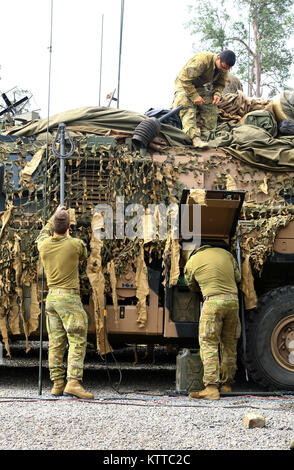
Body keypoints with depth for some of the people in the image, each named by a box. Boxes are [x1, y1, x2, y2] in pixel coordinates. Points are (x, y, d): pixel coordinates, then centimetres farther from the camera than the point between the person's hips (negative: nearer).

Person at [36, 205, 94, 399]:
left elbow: (43, 234, 28)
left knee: (56, 343, 7)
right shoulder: (75, 244, -12)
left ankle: (57, 384, 8)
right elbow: (84, 255, 13)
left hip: (51, 297, 6)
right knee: (77, 342, -7)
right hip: (70, 297, -6)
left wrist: (54, 217, 38)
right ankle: (74, 382, -17)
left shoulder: (44, 245, 1)